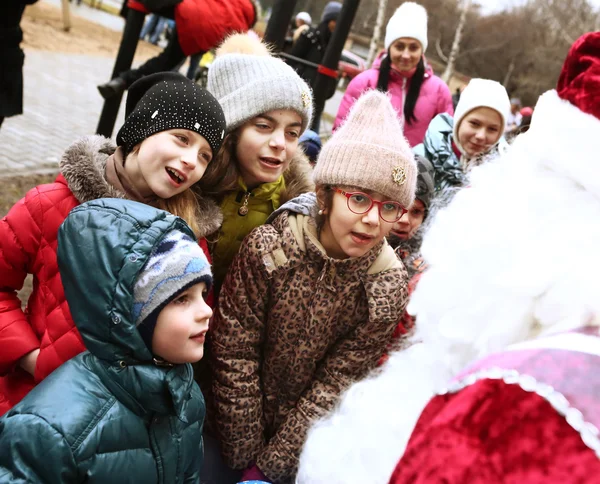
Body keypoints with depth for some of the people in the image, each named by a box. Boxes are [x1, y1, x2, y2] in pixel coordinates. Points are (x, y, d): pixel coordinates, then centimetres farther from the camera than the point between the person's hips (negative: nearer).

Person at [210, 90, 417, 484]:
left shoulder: (388, 286, -17)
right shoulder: (269, 248, -21)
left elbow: (335, 385, -14)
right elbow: (234, 356, -16)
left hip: (302, 443, 0)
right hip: (233, 428, 0)